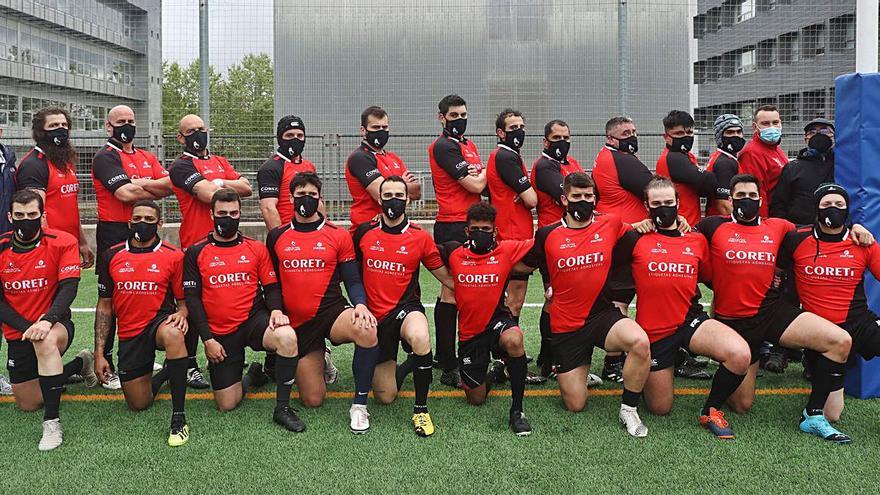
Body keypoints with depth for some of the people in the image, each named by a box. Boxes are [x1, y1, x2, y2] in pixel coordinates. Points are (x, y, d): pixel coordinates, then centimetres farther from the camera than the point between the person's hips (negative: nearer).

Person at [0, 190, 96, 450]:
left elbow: (69, 287, -17)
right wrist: (27, 327, -19)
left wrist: (47, 321, -33)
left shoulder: (62, 242, -10)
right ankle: (80, 363, 38)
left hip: (55, 325, -4)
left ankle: (52, 423, -32)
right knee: (28, 405, 12)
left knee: (46, 342, -42)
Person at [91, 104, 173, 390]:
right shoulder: (105, 158, -5)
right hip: (114, 234, -7)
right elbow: (126, 193, -19)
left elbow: (171, 184, 2)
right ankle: (106, 367, 3)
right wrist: (157, 189, -5)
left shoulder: (147, 158, 17)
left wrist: (137, 185, -13)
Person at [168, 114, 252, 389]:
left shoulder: (220, 162, 20)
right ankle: (190, 366, 5)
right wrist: (233, 187, 2)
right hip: (196, 242, -6)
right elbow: (210, 195, -15)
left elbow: (247, 188, 9)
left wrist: (221, 184, -6)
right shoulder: (181, 166, -3)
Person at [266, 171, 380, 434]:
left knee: (367, 331, -38)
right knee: (312, 400, 2)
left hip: (332, 312, -2)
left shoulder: (338, 235, 2)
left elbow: (352, 280, 2)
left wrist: (360, 304, -18)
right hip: (297, 323, 2)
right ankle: (317, 363, 39)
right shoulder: (276, 237, 7)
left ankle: (359, 405, -19)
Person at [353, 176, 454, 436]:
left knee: (420, 338, -41)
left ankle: (421, 408, -21)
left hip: (406, 308, -2)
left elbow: (447, 279, 2)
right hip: (374, 315, 2)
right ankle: (392, 367, 43)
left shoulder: (420, 237, -4)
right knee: (385, 397, 5)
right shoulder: (364, 232, 0)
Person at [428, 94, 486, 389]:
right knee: (451, 292, -8)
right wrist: (486, 171, 5)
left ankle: (443, 354, 25)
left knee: (454, 290, 14)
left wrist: (477, 175, -3)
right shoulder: (443, 147, -10)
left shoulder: (469, 144, 19)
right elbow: (475, 185, -14)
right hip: (452, 226, -9)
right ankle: (449, 368, -6)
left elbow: (479, 184, 19)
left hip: (469, 225, 9)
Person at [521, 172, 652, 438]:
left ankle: (629, 409, -11)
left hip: (603, 314, 0)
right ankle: (578, 373, 38)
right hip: (565, 325, 0)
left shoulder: (611, 224, 0)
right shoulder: (548, 234, -1)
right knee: (575, 405, 2)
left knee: (640, 342, -34)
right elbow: (525, 265, 16)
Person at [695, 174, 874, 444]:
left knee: (841, 341, -21)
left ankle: (813, 416, -8)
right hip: (733, 319, -3)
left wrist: (851, 227, 12)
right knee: (742, 405, 1)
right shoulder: (715, 227, 2)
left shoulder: (777, 227, 12)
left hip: (773, 310, 3)